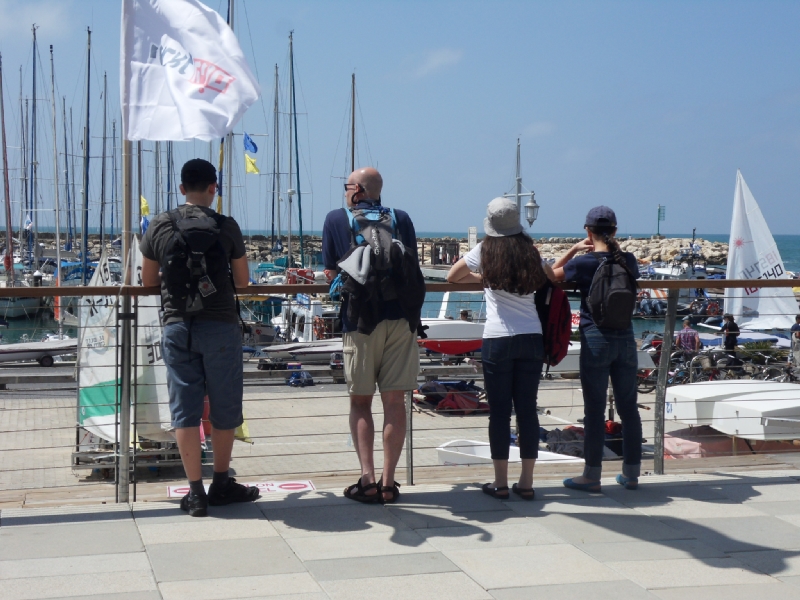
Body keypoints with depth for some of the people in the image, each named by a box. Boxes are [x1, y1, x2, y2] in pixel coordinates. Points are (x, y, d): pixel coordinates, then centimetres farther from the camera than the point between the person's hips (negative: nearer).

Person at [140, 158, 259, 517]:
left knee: (184, 408, 5)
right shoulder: (226, 226, -3)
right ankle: (221, 484, 21)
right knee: (224, 407, 11)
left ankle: (196, 492, 5)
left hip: (177, 326, 2)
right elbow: (243, 281, 5)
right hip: (221, 326, -1)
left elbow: (148, 281, 12)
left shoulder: (159, 226, 2)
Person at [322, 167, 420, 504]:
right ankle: (388, 482, 4)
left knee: (360, 402, 7)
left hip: (361, 319, -2)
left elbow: (331, 273, 7)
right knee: (394, 401, 4)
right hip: (402, 317, 2)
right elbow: (414, 268, 15)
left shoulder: (337, 219, 4)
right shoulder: (401, 219, 10)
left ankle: (367, 480, -1)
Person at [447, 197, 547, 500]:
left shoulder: (485, 251, -1)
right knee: (527, 408, 7)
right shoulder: (530, 251, 5)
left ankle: (500, 482, 7)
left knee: (499, 411, 3)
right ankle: (526, 482, 11)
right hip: (532, 338, 3)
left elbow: (452, 277, 12)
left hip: (498, 340, -3)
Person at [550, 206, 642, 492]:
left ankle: (592, 475, 8)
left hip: (596, 341, -4)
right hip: (626, 339, 4)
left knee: (594, 410, 2)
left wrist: (575, 248, 9)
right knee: (628, 408, 11)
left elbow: (551, 274, 6)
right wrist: (613, 248, 17)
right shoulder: (628, 261, 2)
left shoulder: (584, 263, -9)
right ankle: (631, 473, 17)